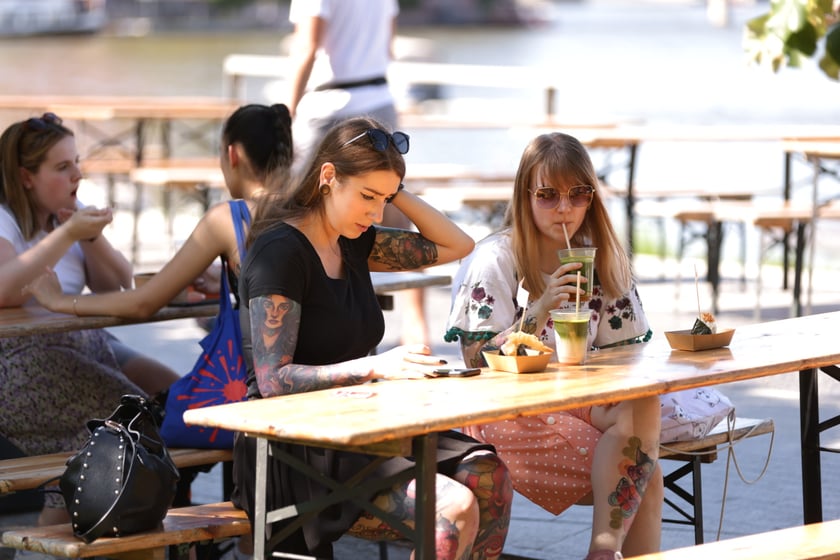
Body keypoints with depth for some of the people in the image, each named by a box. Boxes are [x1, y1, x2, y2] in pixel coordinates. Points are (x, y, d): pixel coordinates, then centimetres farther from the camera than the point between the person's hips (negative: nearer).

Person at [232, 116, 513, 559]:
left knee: (487, 476, -15)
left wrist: (394, 192, 8)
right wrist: (375, 366, -28)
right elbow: (273, 380, -19)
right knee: (454, 509, -26)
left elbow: (455, 245, 21)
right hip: (293, 455, -8)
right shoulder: (280, 252, -13)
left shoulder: (351, 243, 11)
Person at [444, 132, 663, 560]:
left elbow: (622, 349, 9)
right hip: (507, 412, -5)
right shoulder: (496, 259, -4)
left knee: (642, 407, -30)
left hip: (579, 401, 5)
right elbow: (477, 360, -10)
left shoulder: (602, 260, 11)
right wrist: (540, 310, -23)